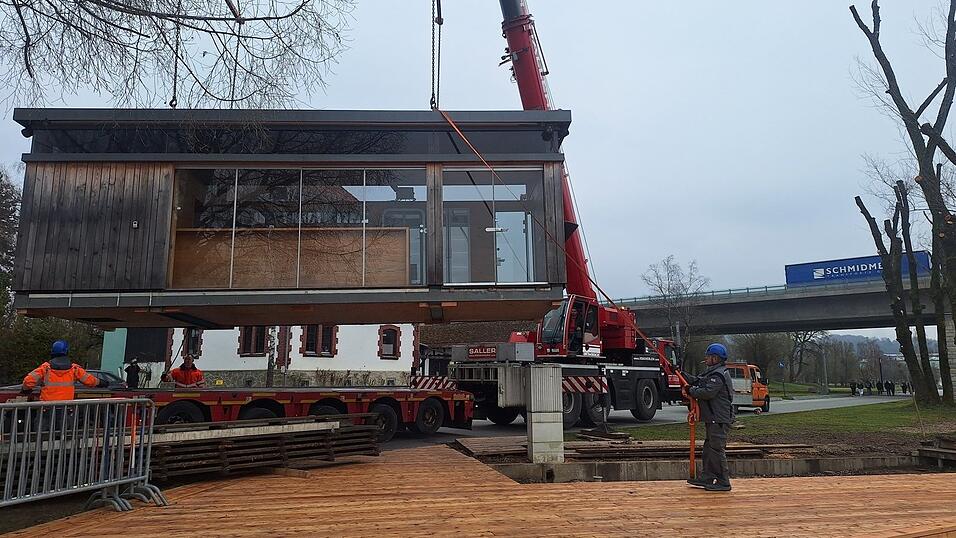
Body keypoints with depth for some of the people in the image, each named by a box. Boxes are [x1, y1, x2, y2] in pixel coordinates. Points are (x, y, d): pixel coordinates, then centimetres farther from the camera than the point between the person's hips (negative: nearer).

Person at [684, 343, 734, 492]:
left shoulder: (718, 375, -17)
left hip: (719, 420, -11)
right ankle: (707, 477, 22)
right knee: (709, 448, 15)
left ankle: (723, 482, 0)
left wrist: (691, 391, -11)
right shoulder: (712, 373, 18)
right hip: (713, 419, 11)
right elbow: (697, 380, 21)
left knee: (717, 449, -6)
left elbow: (707, 392, -26)